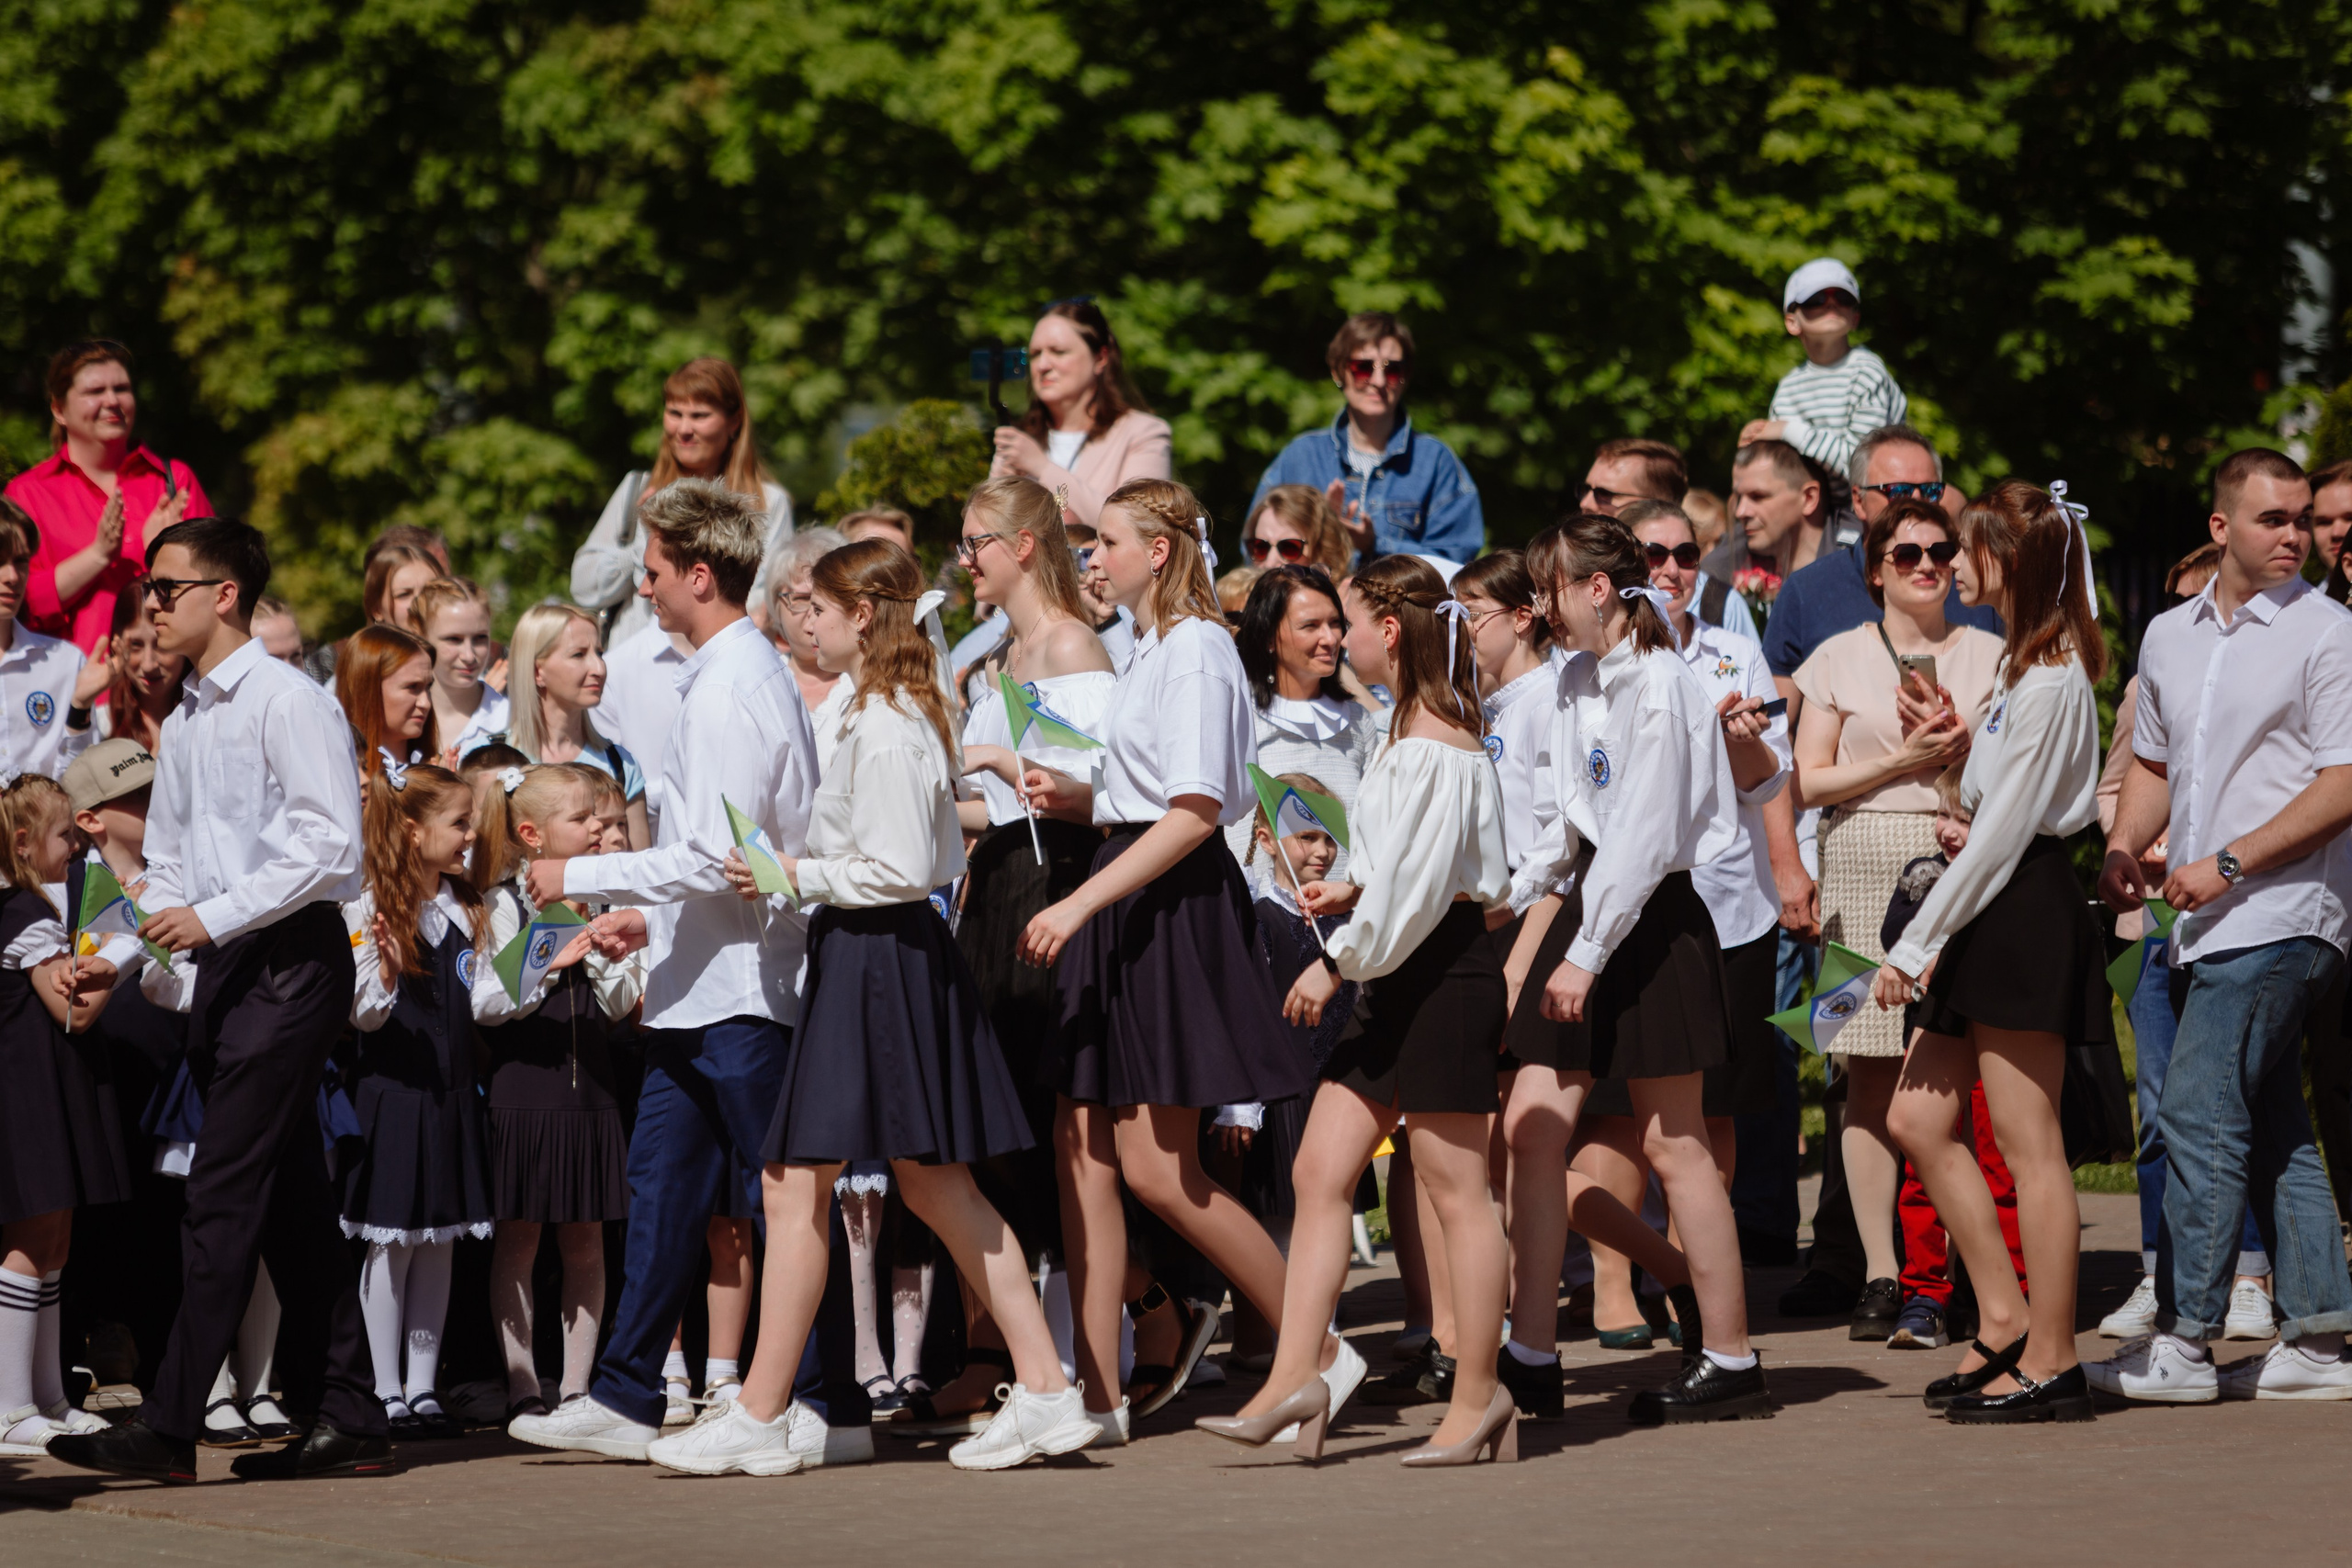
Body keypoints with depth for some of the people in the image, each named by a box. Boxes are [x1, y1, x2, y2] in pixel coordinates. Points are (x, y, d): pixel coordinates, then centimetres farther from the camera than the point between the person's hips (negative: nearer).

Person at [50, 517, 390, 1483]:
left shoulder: (288, 703, -9)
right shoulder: (183, 726, 17)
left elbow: (331, 843, -17)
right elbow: (168, 867, 23)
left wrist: (215, 917, -18)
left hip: (291, 958, -9)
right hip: (220, 971, 9)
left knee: (224, 1194, -12)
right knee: (290, 1199, 9)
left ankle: (169, 1428, -15)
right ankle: (346, 1422, 13)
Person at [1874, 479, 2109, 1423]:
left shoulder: (2050, 683, -15)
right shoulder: (2025, 667, 17)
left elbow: (1999, 837, -17)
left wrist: (1914, 947, -14)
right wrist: (1937, 941, 11)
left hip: (2027, 916, -11)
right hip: (1997, 919, 11)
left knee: (2029, 1143, -6)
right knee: (1915, 1118, 10)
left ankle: (2050, 1364, 0)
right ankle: (2004, 1322, 15)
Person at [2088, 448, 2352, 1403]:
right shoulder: (2169, 637, 15)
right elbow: (2154, 764, 26)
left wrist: (2227, 864, -16)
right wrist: (2124, 848, 7)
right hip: (2206, 925, 8)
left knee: (2198, 1118, -12)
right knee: (2271, 1130, 9)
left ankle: (2181, 1341, -10)